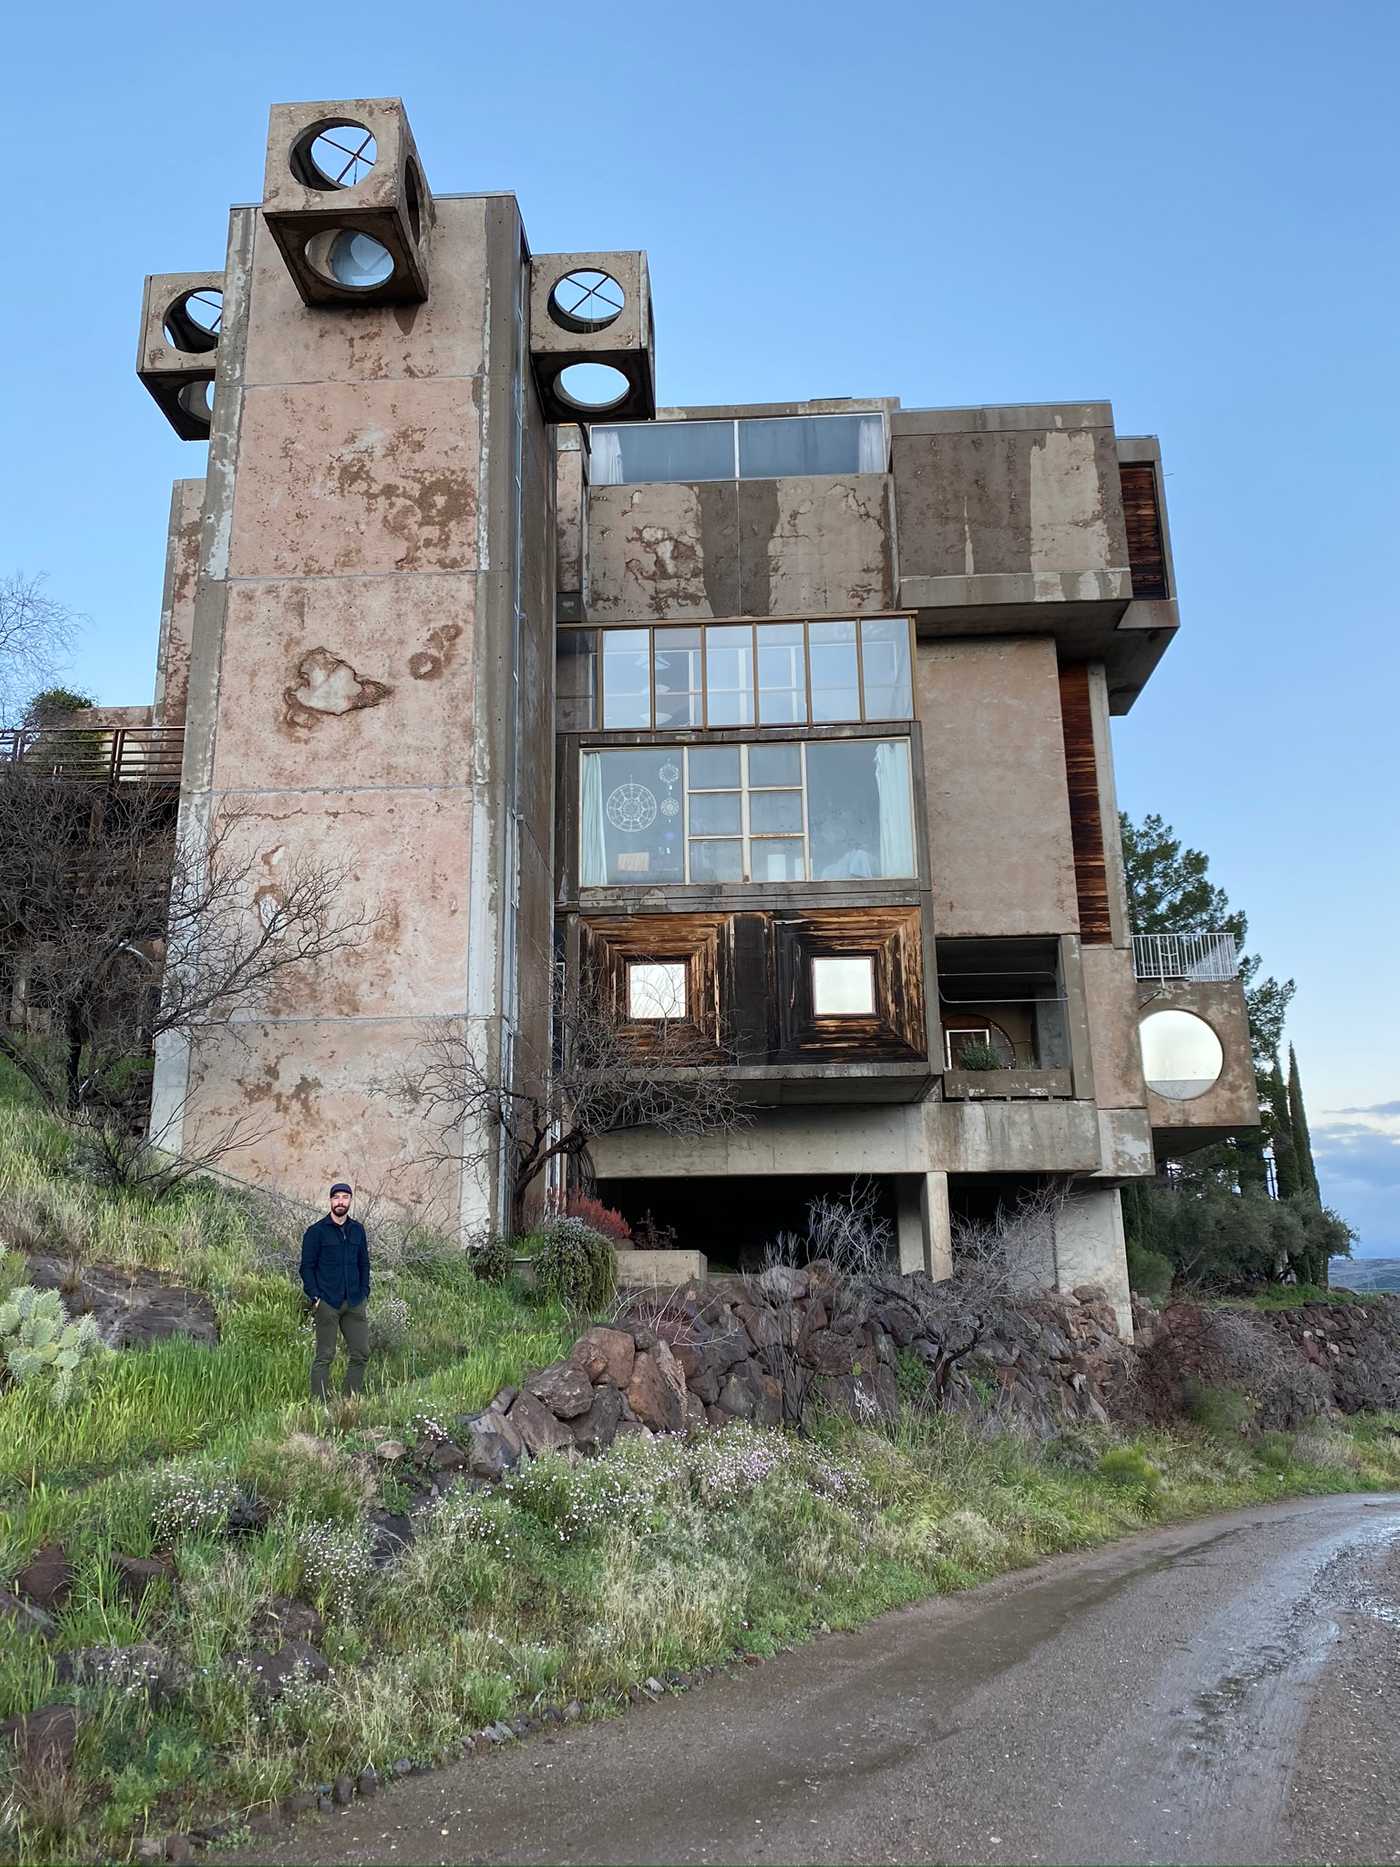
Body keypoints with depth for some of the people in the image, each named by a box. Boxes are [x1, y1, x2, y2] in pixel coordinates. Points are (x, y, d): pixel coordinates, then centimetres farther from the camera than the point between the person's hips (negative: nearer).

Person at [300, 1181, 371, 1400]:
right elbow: (307, 1267, -3)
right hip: (327, 1303, -5)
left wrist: (364, 1293, 8)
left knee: (361, 1353, 4)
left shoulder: (357, 1230, 11)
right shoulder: (316, 1232, -3)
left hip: (354, 1303, 5)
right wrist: (314, 1297, -10)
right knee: (325, 1356, -1)